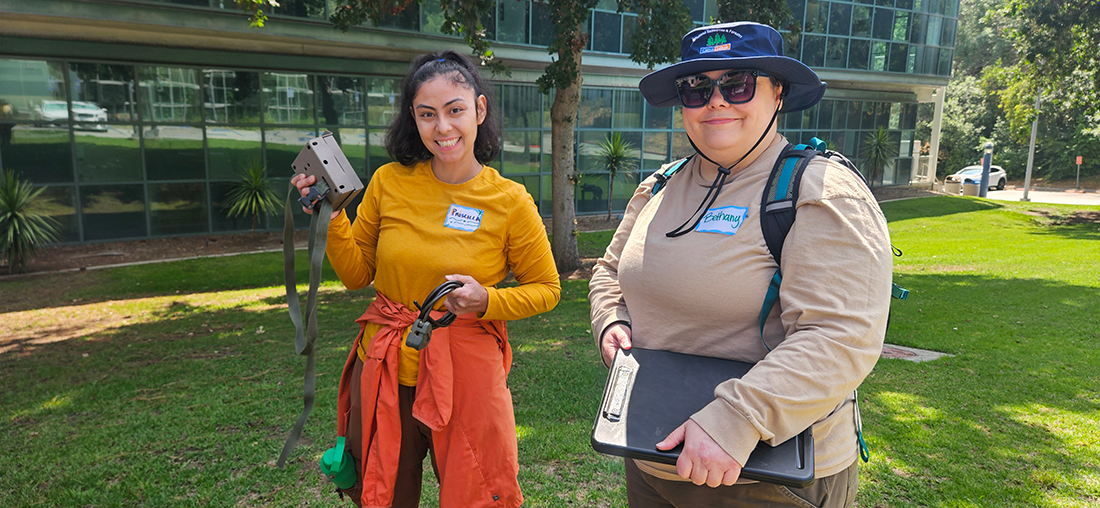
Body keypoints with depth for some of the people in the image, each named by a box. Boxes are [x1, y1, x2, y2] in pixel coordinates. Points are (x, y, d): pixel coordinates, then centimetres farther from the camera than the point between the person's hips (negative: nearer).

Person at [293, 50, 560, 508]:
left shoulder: (510, 202, -10)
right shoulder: (389, 182, -4)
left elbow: (546, 289, 1)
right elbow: (356, 274, 6)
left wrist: (485, 301, -16)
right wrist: (332, 218, -9)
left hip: (466, 376, -2)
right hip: (384, 370, 3)